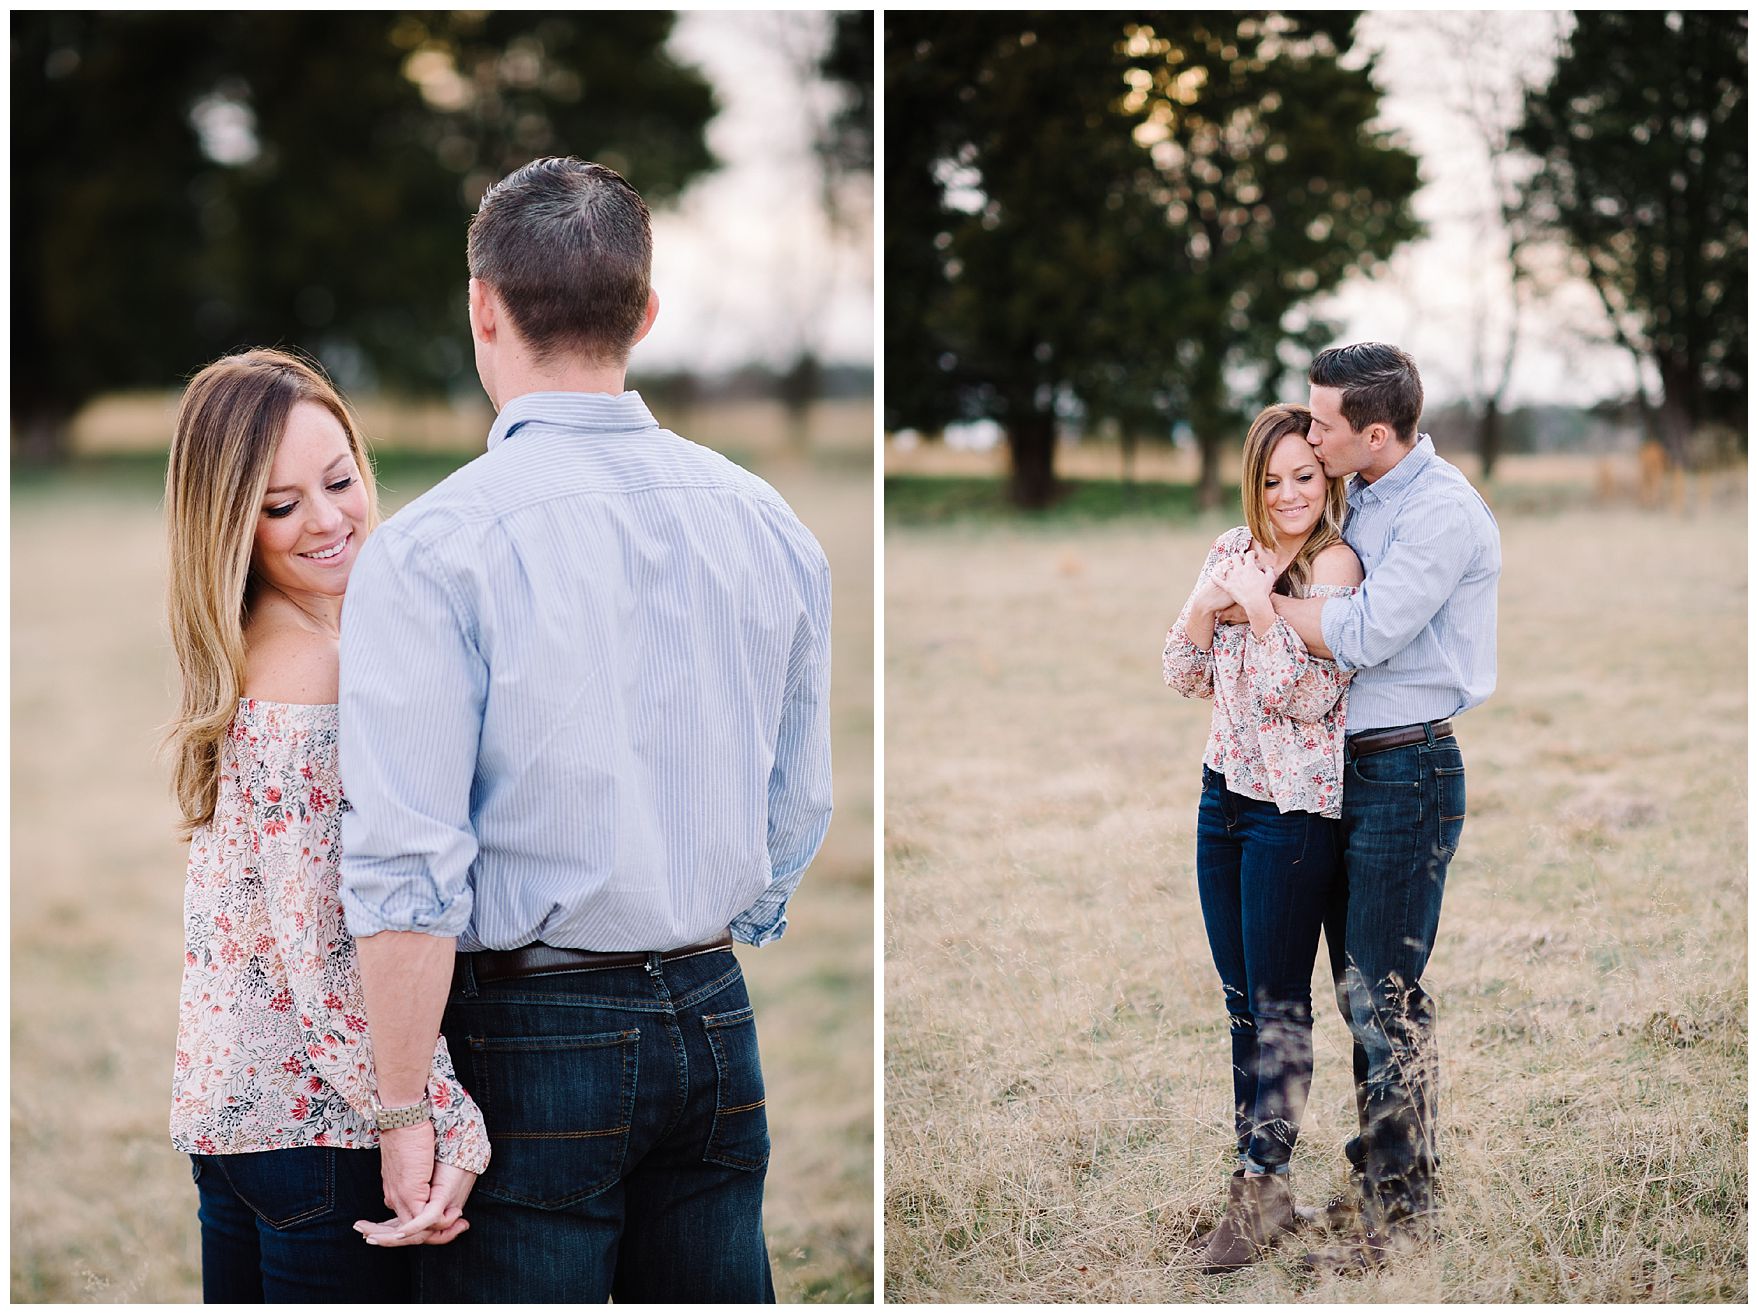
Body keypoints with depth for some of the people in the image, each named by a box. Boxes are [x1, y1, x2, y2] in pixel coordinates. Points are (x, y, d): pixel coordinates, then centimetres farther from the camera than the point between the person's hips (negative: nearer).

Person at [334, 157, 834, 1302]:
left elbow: (407, 869, -17)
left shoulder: (429, 549, -13)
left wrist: (406, 1109, -10)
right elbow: (802, 808, 11)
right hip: (717, 1017, 5)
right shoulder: (770, 524, 4)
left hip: (533, 1040, -5)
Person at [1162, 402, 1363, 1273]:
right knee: (1242, 1002, 11)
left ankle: (1261, 1192, 5)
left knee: (1279, 1003, -1)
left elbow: (1313, 696, -17)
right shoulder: (1233, 551, 8)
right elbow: (1184, 676, 8)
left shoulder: (1335, 564, -12)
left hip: (1294, 804, -7)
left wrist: (1259, 604, -20)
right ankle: (1257, 1177, 20)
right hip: (1224, 792, 7)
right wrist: (1206, 599, -9)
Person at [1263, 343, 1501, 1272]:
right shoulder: (1362, 498, 12)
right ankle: (1381, 1158, 28)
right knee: (1359, 986, 15)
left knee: (1385, 995, -4)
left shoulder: (1444, 510, -16)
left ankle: (1401, 1204, 6)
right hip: (1347, 768, 9)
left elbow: (1361, 636, -21)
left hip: (1407, 773, -9)